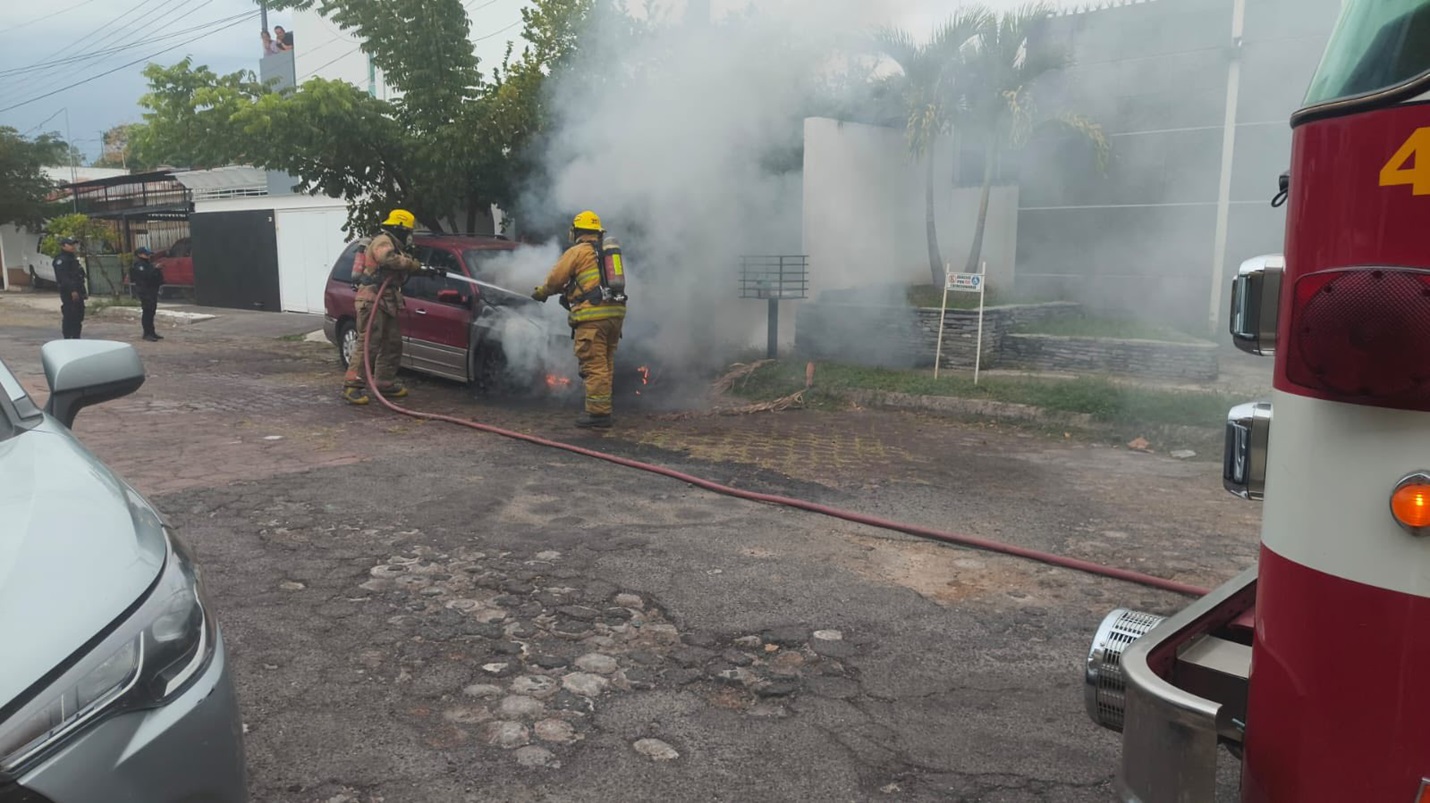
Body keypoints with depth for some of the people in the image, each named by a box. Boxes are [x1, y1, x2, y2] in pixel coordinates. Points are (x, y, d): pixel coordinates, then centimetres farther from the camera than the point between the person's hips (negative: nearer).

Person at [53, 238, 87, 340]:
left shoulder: (74, 259, 21)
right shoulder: (61, 260, -10)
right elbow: (63, 278, -20)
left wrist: (84, 291, 20)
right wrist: (72, 290, -27)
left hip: (77, 292, 10)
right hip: (68, 293, -10)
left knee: (79, 316, 11)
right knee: (69, 317, -9)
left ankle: (76, 338, 18)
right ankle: (68, 339, -6)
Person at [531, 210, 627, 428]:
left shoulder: (577, 251, -1)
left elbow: (555, 279, 0)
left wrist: (540, 293, 20)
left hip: (592, 315, -8)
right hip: (615, 312, 8)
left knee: (595, 365, -6)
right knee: (606, 364, 14)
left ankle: (598, 413, -5)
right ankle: (603, 409, 20)